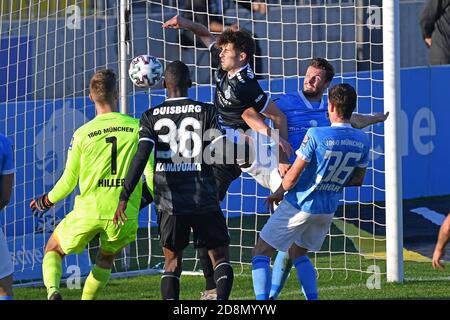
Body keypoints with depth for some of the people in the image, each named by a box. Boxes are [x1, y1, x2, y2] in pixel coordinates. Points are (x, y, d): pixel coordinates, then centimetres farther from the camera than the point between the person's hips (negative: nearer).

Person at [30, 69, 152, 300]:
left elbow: (68, 182, 2)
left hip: (88, 212, -1)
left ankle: (52, 291, -10)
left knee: (53, 250, 19)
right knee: (106, 259, 29)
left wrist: (46, 201, 20)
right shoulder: (137, 127, -2)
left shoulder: (82, 134, -3)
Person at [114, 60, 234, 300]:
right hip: (204, 199, -1)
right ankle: (222, 301, -18)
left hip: (169, 201, 1)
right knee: (220, 257, 8)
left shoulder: (151, 116, 2)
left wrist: (124, 197, -11)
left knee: (172, 263, 13)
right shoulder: (206, 112, 0)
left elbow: (141, 157, -10)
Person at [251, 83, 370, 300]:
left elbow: (292, 178, -16)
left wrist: (278, 194, 3)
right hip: (328, 209, 6)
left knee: (261, 253, 4)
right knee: (298, 253, 27)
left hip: (299, 205, -6)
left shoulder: (316, 135, -22)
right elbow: (358, 179, 8)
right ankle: (313, 299, 16)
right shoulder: (362, 141, -6)